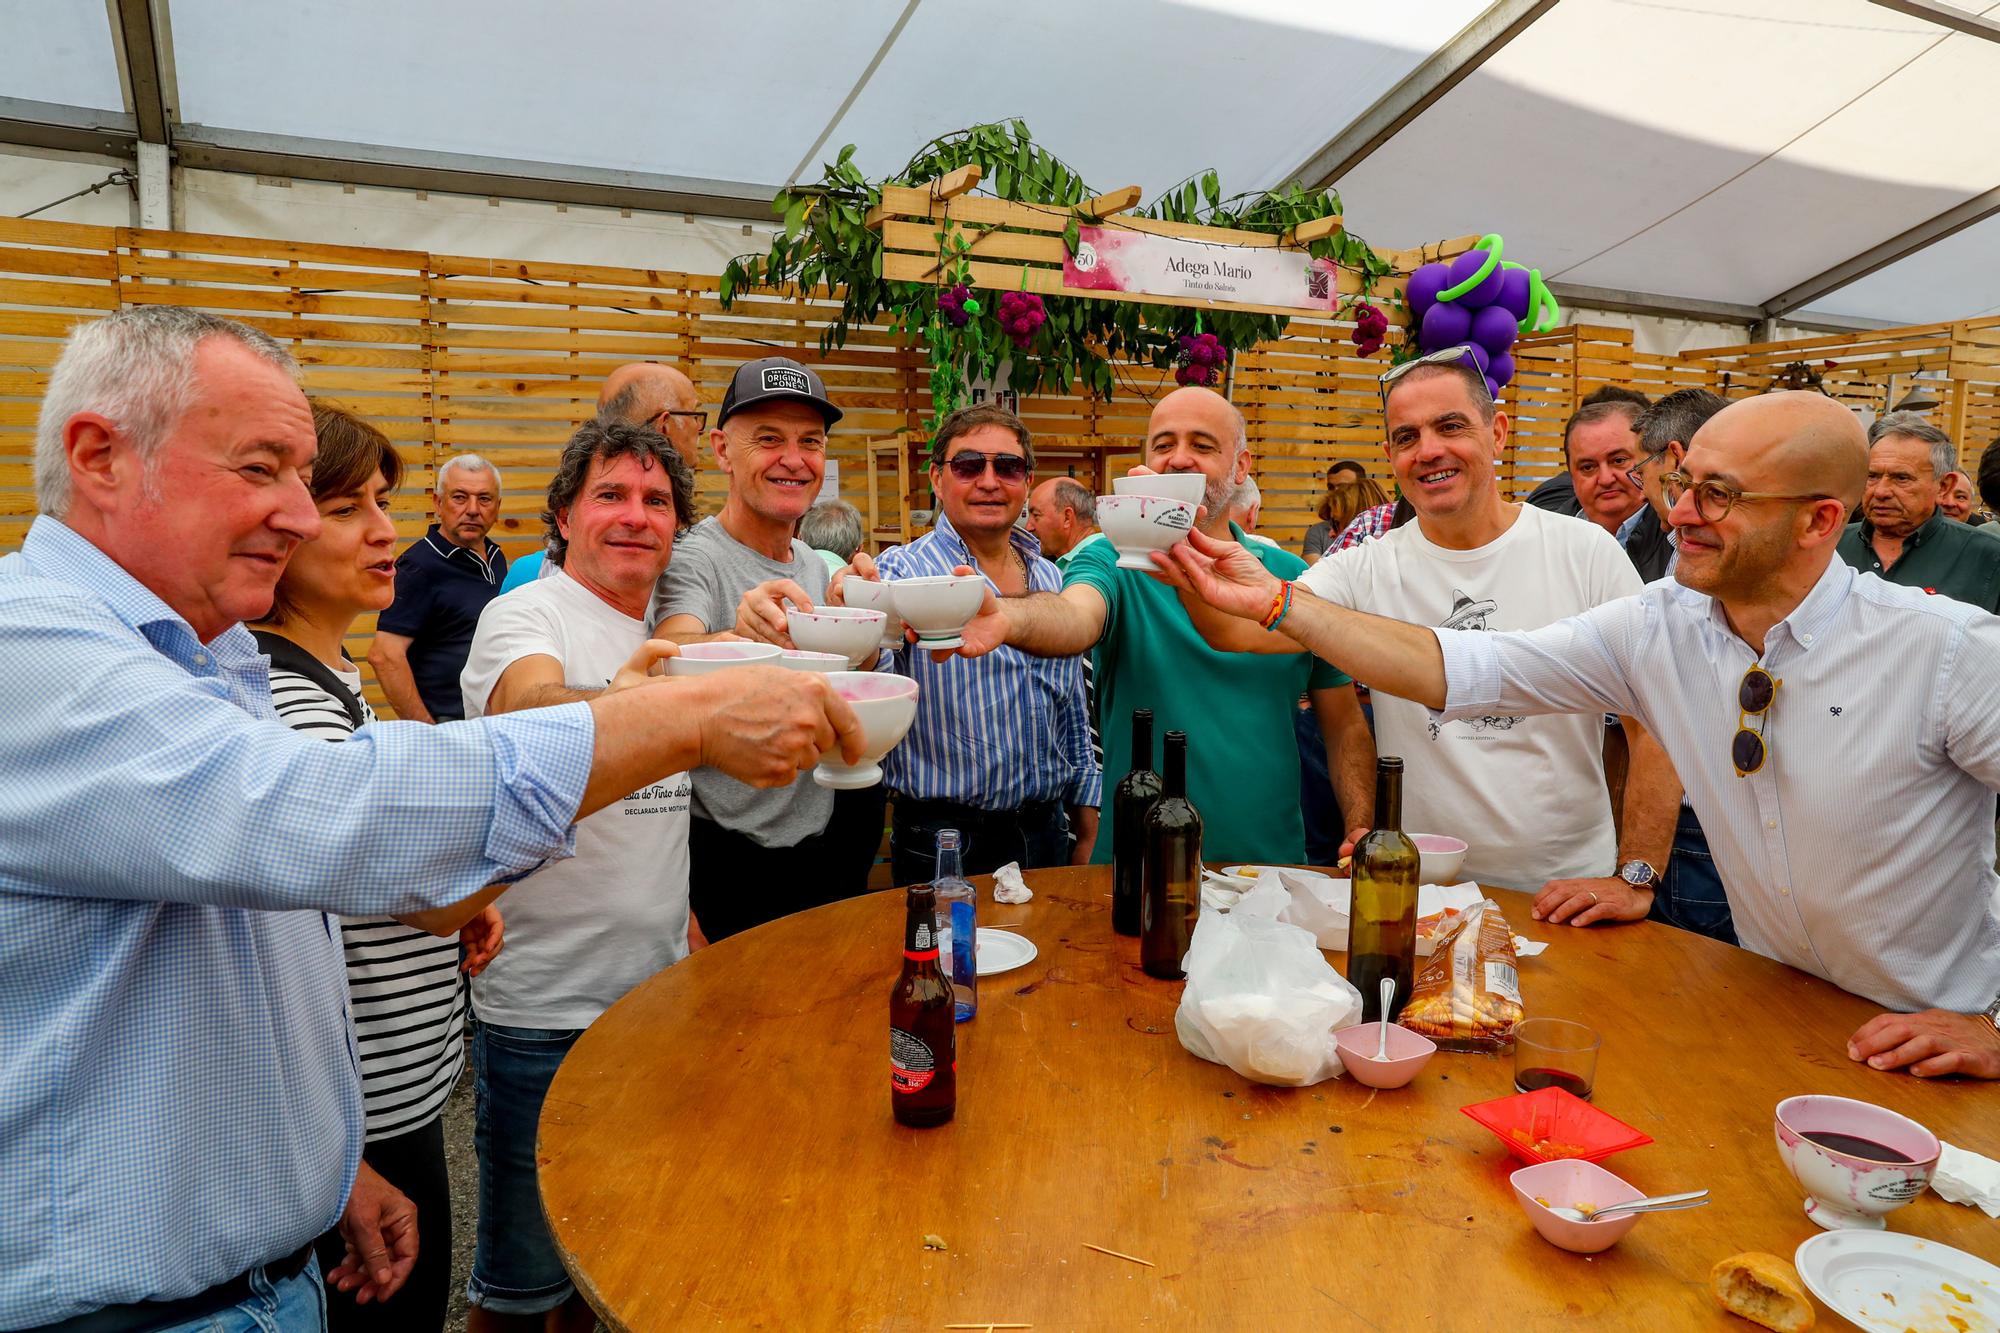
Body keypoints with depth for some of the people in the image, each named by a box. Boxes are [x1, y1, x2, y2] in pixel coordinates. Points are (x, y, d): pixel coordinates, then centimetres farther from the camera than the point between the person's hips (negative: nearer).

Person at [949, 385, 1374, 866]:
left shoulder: (1291, 578, 2)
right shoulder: (1113, 561, -5)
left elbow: (1344, 723, 7)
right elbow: (1073, 617, -28)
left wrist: (1361, 834, -6)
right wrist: (1005, 617, -50)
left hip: (1271, 859, 2)